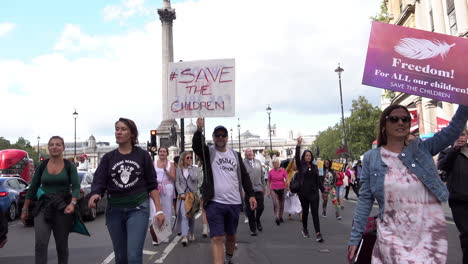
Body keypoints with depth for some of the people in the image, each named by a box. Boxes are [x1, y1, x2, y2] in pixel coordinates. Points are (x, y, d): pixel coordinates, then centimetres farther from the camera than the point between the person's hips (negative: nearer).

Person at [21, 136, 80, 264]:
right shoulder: (42, 166, 5)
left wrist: (72, 203, -26)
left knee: (62, 245, 8)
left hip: (63, 207, -1)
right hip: (43, 206, 1)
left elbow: (76, 186, -9)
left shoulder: (69, 166, -1)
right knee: (40, 244, -13)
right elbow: (32, 188, 11)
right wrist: (25, 209, 11)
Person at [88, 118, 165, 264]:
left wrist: (159, 209, -3)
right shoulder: (108, 158, 5)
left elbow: (152, 185, 2)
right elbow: (99, 182, -4)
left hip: (138, 208, -3)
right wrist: (95, 195, -27)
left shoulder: (142, 155, 0)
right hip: (114, 210, 3)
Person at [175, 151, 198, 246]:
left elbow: (194, 178, -14)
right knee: (184, 215, -13)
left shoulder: (194, 169, 6)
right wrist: (181, 193, -10)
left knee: (191, 215, 9)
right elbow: (177, 183, 3)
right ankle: (185, 236, -17)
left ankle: (191, 233, 26)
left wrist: (190, 167, -5)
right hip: (182, 195, -1)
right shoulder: (178, 169, 7)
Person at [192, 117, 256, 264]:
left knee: (231, 236, 19)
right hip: (214, 203, -4)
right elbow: (196, 145, -21)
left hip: (234, 203, 4)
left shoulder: (235, 155, 12)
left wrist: (251, 195, 6)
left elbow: (244, 176, 13)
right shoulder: (208, 152, 1)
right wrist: (199, 130, -39)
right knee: (217, 238, -8)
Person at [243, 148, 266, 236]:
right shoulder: (243, 163, -4)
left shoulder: (258, 162, 12)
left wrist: (263, 187, 15)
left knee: (260, 207, 1)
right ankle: (253, 229, 17)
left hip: (258, 189, 3)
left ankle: (257, 220, 32)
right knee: (250, 211, 4)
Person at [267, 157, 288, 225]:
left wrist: (287, 188, -15)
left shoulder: (283, 170, -1)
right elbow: (269, 182, 9)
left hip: (282, 189, 1)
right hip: (273, 189, -1)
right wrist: (268, 191, 8)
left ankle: (280, 217, 26)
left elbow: (286, 180, -2)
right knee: (275, 203, -17)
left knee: (281, 204, 10)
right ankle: (276, 217, -19)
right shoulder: (270, 172, 1)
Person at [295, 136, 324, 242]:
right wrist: (298, 145, -29)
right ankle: (304, 229, 33)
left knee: (315, 212, -6)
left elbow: (318, 180, 14)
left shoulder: (314, 167, 10)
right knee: (305, 211, 12)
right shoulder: (301, 165, 1)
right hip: (303, 192, -1)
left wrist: (323, 190, 12)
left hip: (314, 192, 2)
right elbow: (297, 157, -18)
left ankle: (318, 233, -11)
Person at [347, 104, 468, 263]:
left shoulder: (422, 149, 3)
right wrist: (355, 237, -1)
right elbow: (365, 200, 0)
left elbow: (453, 130, -6)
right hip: (392, 236, -1)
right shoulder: (371, 158, -1)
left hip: (431, 231, 2)